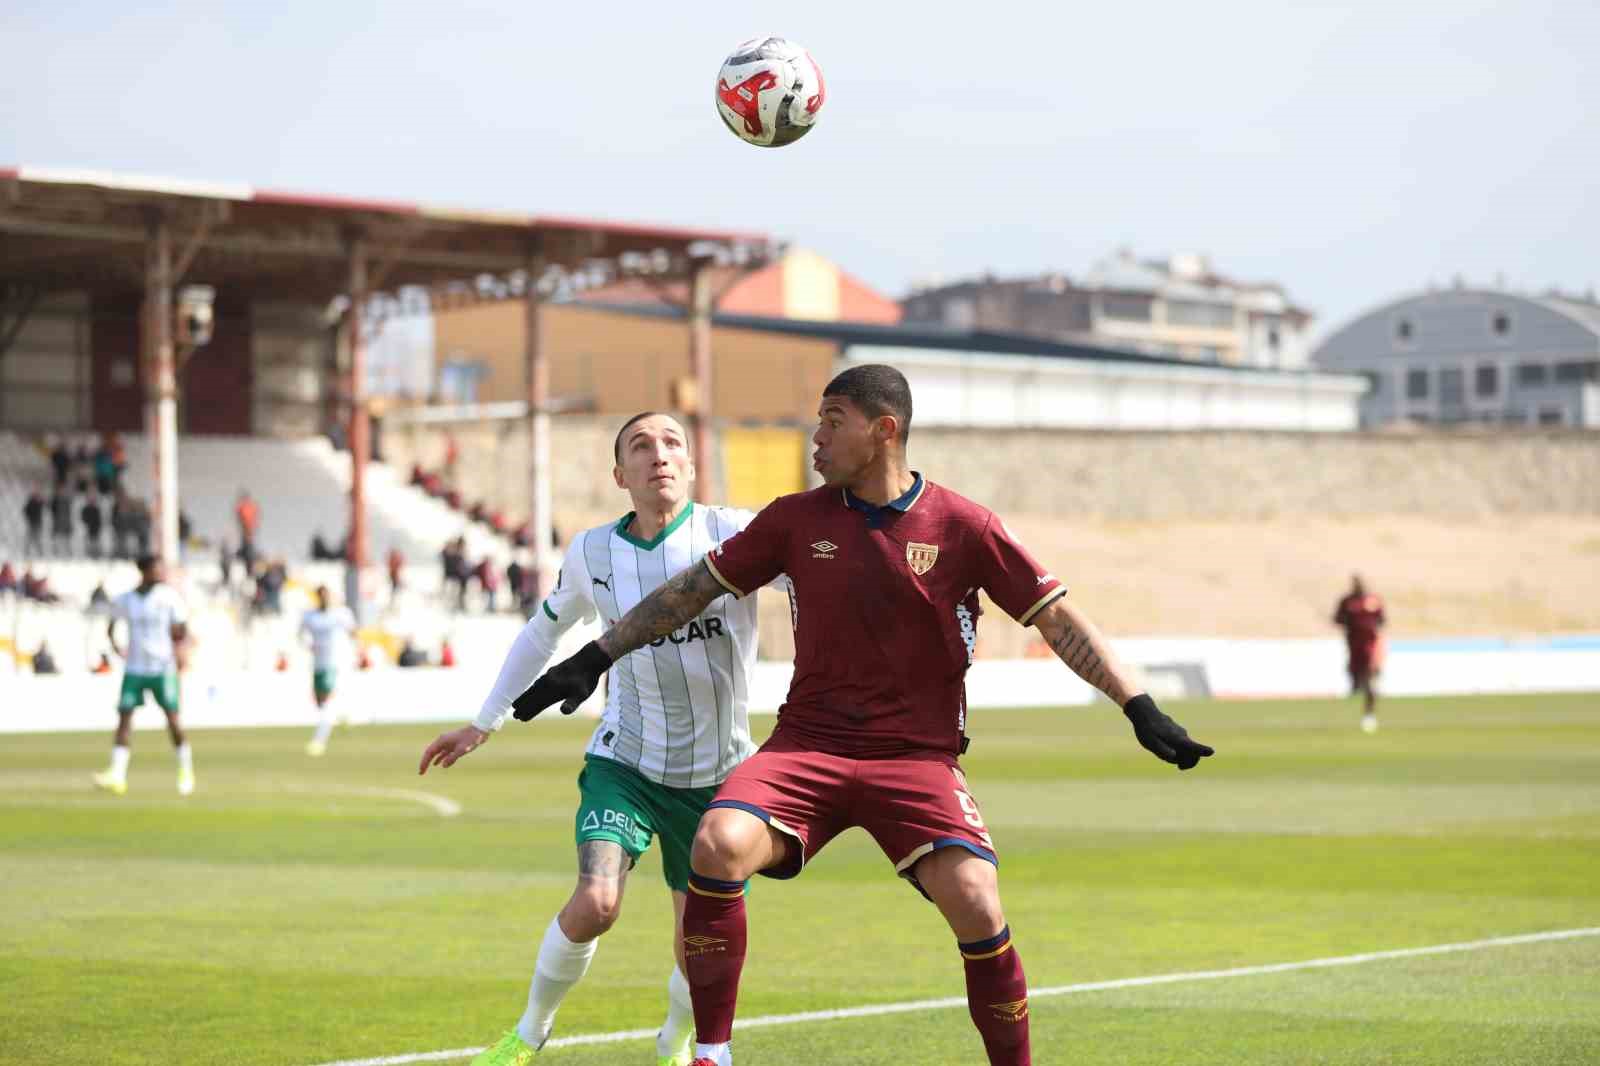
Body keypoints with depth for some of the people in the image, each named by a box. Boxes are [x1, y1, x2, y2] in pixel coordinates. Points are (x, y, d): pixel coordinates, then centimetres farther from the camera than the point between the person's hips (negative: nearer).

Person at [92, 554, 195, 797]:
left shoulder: (169, 597, -3)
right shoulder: (125, 600, 3)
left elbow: (181, 629, 2)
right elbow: (111, 627, 17)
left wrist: (179, 649, -16)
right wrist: (116, 647, -1)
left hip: (163, 667, -2)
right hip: (134, 668, 2)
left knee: (172, 718, -3)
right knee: (124, 715, -7)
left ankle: (186, 771, 14)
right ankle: (117, 774, -10)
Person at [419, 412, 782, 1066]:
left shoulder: (734, 534, -13)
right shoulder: (592, 554, -3)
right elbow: (542, 632, 15)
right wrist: (484, 723, 18)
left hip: (717, 774, 0)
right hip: (625, 760, 1)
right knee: (595, 903, -22)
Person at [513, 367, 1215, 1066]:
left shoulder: (963, 527, -3)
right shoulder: (796, 519, 4)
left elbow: (1058, 619, 0)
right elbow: (693, 589, 13)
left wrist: (1139, 708, -8)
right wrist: (592, 661, 12)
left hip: (918, 756, -2)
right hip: (807, 743, 2)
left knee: (975, 904, -22)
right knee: (717, 846, -25)